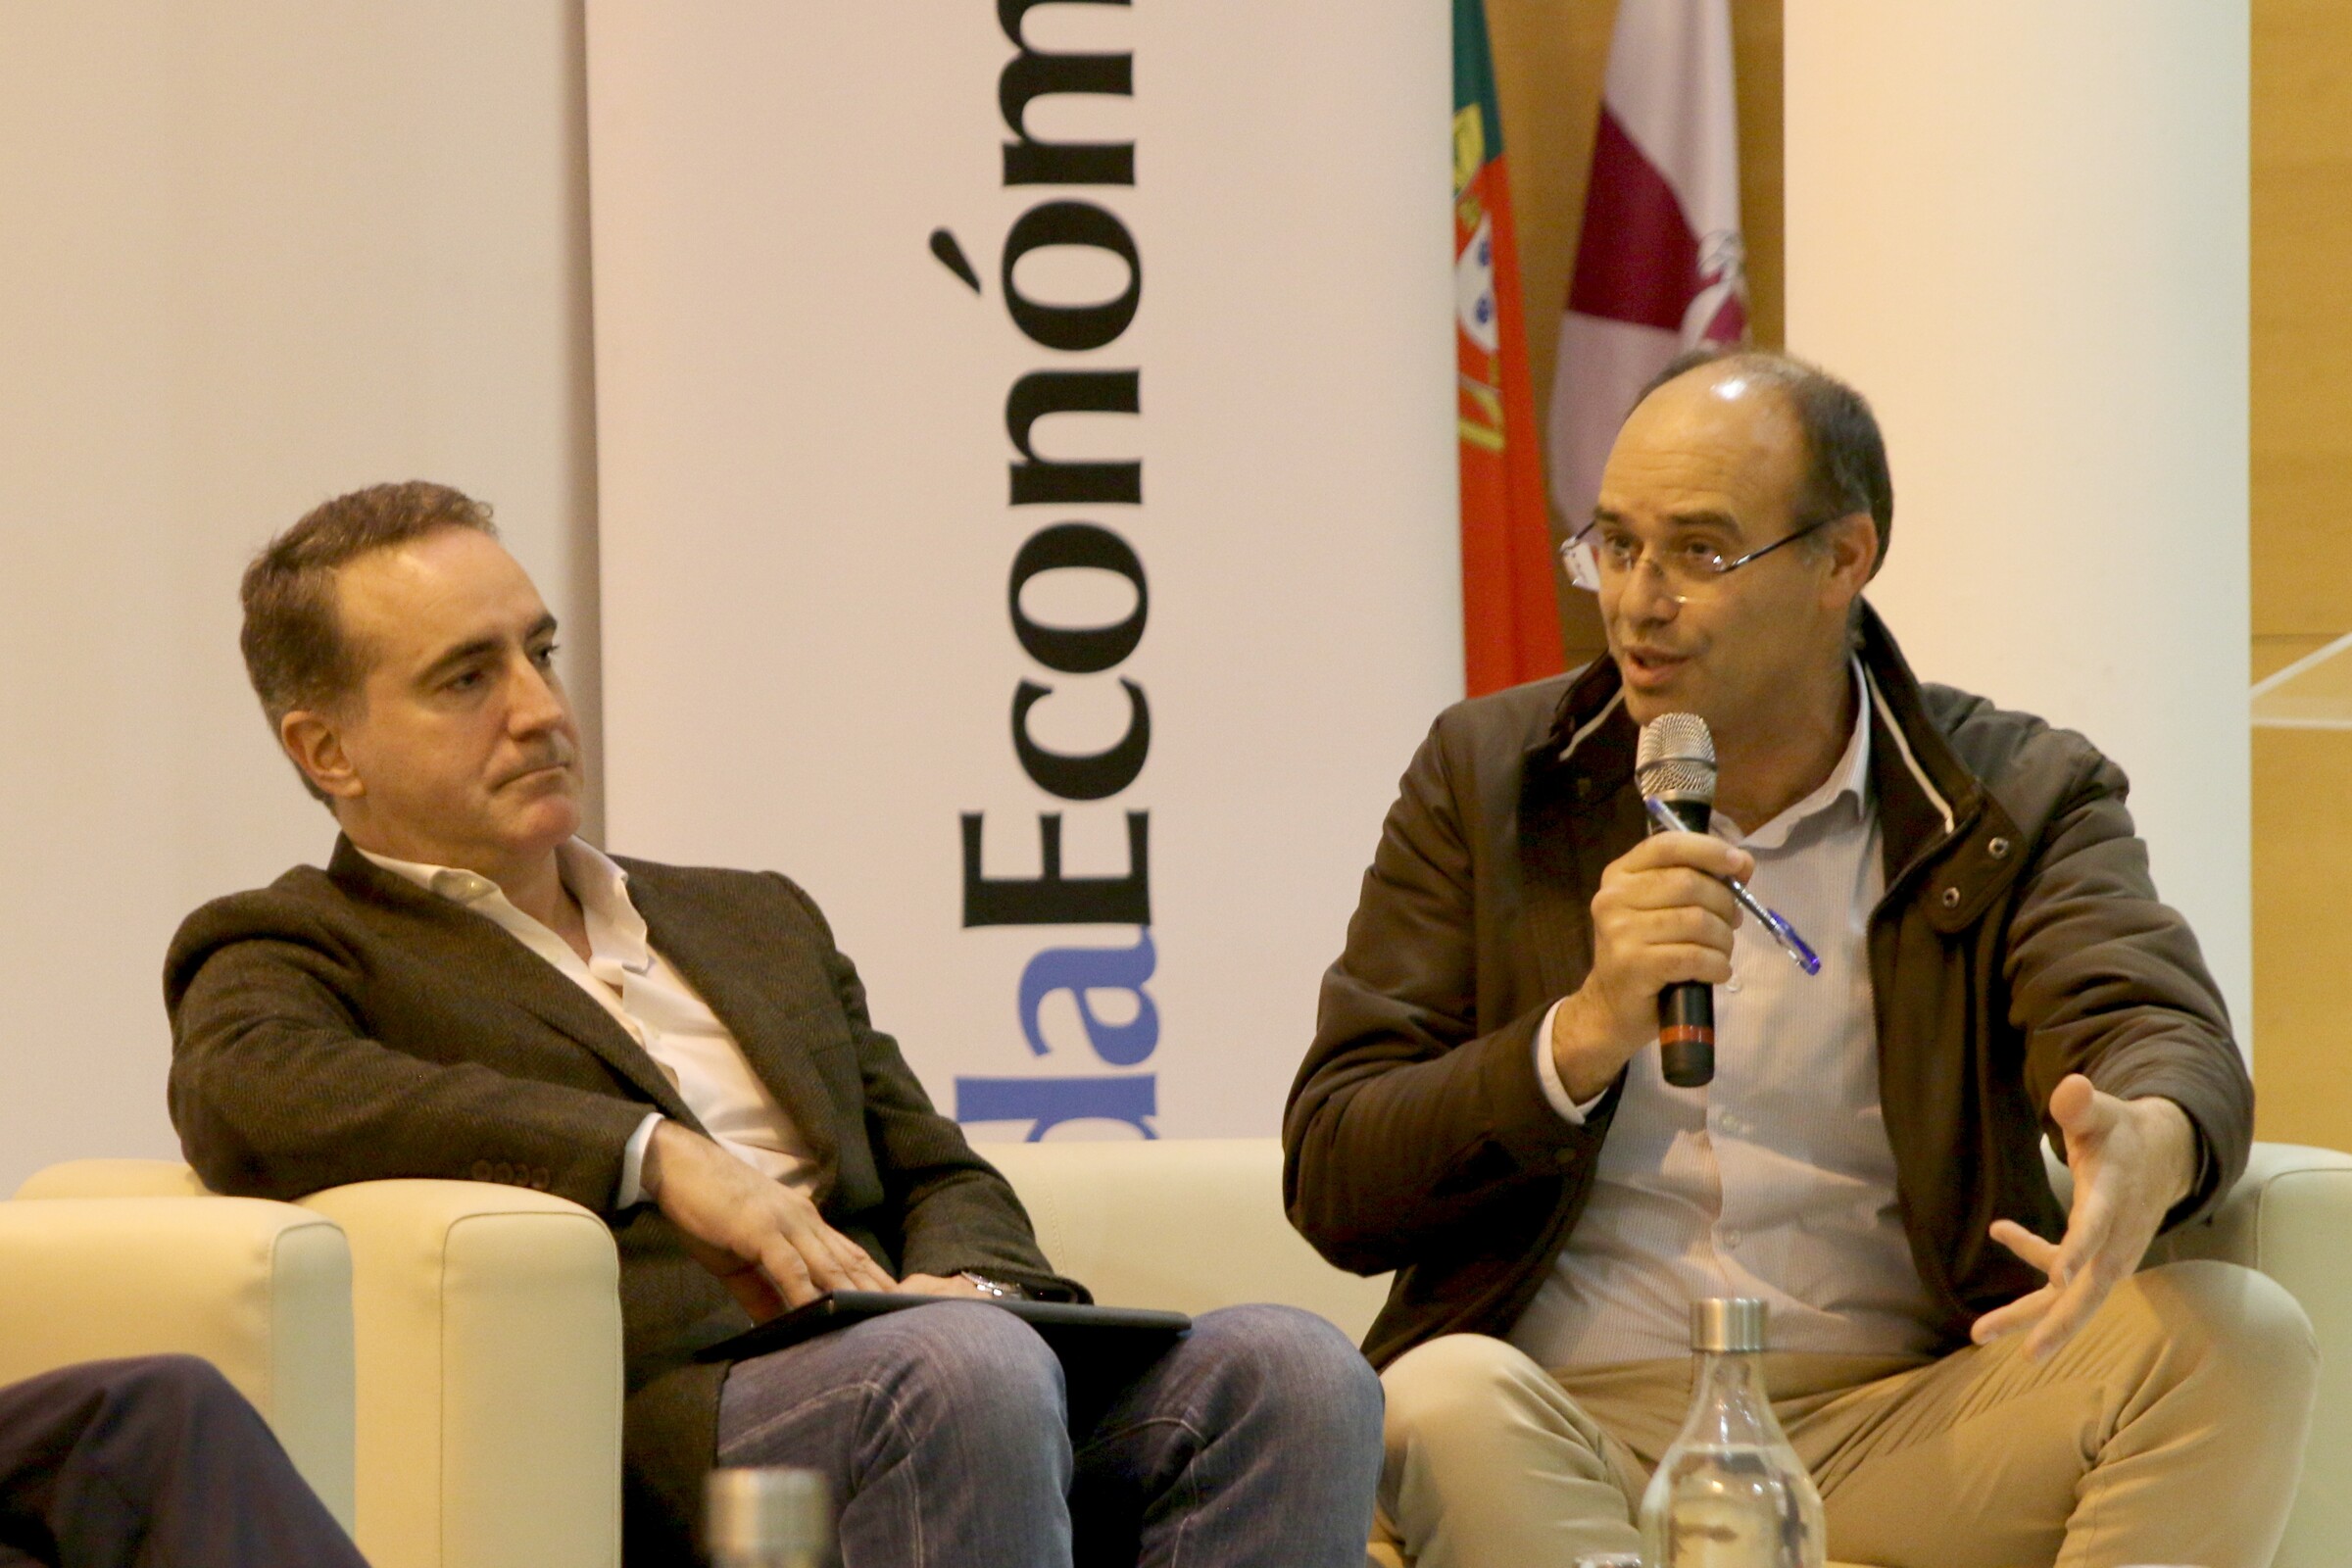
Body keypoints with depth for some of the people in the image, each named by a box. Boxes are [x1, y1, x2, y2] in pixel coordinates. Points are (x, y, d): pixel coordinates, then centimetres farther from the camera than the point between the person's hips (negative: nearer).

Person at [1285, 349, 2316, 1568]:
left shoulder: (2017, 798, 9)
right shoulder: (1488, 775, 10)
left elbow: (2176, 1048, -11)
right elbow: (1331, 1186, 3)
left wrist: (2148, 1147, -38)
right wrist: (1589, 1031, -15)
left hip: (1902, 1444, 1)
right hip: (1578, 1437, -1)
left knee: (2239, 1340, -24)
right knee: (1445, 1400, -35)